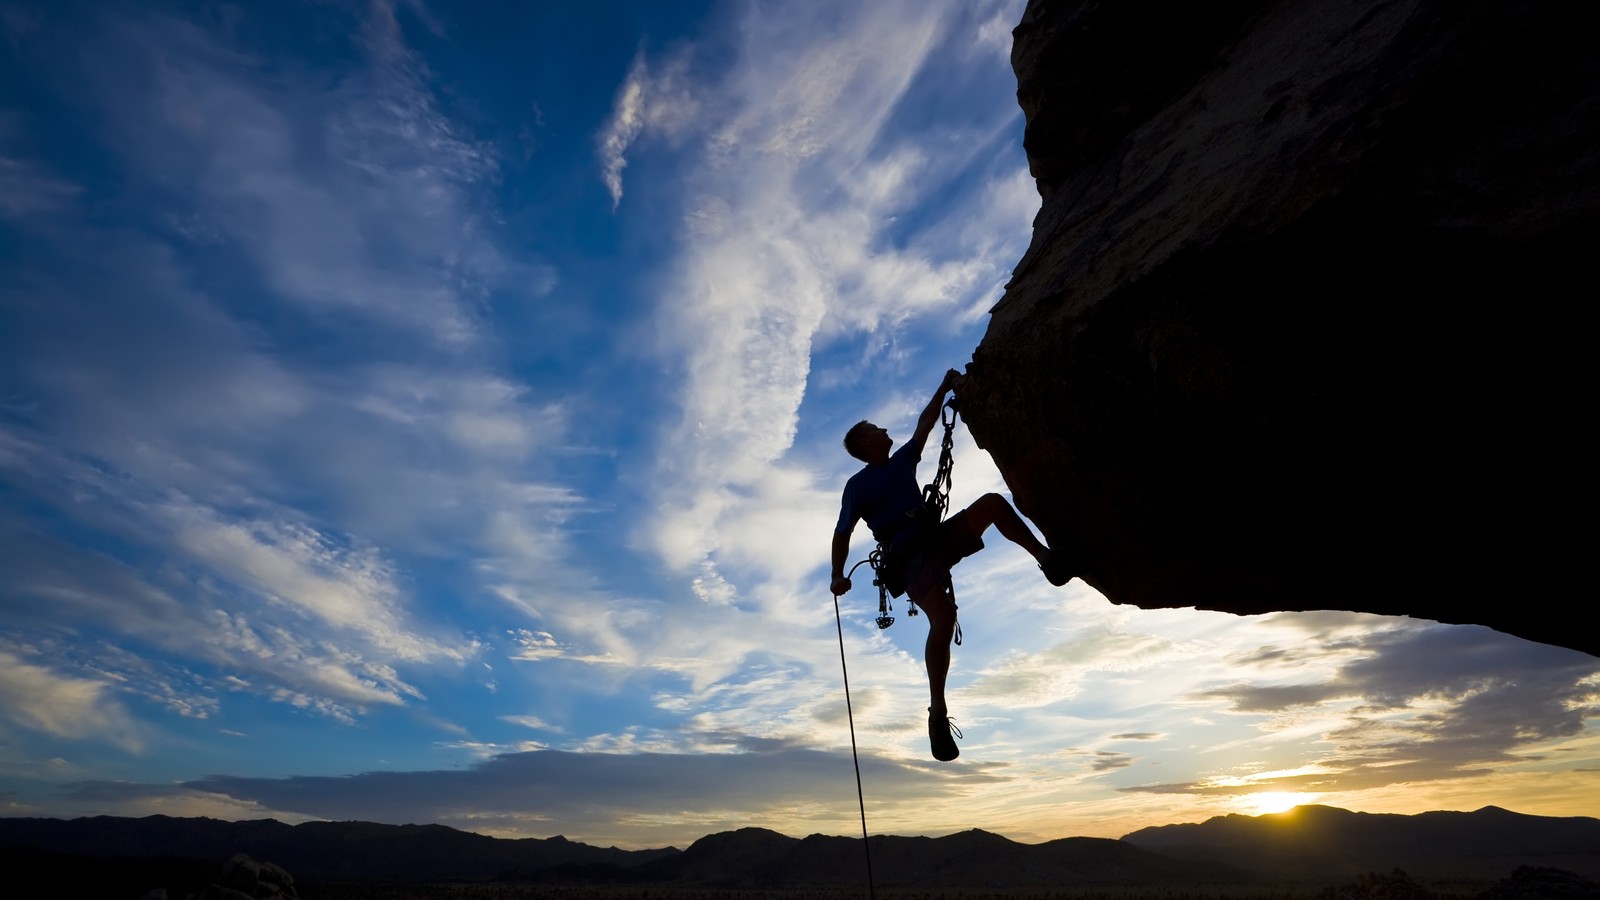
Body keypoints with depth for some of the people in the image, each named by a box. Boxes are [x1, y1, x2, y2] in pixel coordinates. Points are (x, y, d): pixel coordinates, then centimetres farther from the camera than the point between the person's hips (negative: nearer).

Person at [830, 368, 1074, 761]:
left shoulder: (902, 461, 19)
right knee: (944, 616, -32)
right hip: (908, 559, -7)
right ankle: (938, 714, -25)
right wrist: (838, 575, -11)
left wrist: (944, 388, 23)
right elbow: (842, 534, 0)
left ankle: (1046, 557, -11)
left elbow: (924, 426, 25)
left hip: (938, 539, 7)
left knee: (992, 502, -9)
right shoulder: (857, 486, 1)